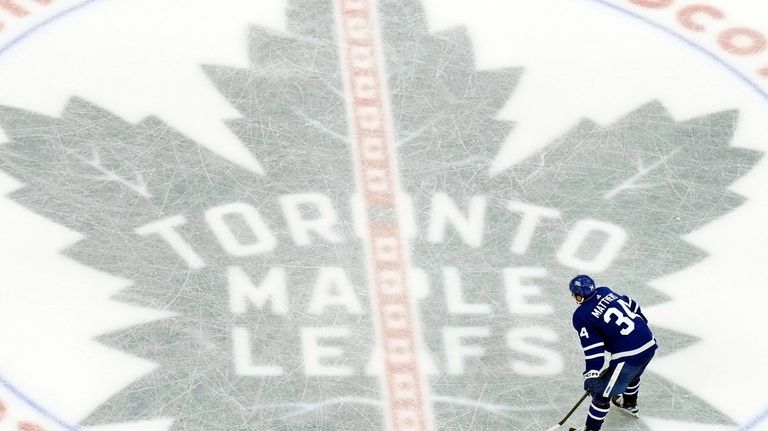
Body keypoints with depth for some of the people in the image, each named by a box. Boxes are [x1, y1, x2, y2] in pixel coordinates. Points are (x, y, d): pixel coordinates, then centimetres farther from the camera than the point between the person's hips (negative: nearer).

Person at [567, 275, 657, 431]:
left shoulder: (581, 316, -12)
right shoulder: (606, 292, 7)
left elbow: (593, 349, -15)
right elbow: (632, 305, 19)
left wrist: (591, 375, -9)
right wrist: (641, 327, 33)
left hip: (628, 357, -8)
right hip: (649, 345, 8)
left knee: (602, 392, 7)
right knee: (632, 375, 38)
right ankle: (630, 405, 62)